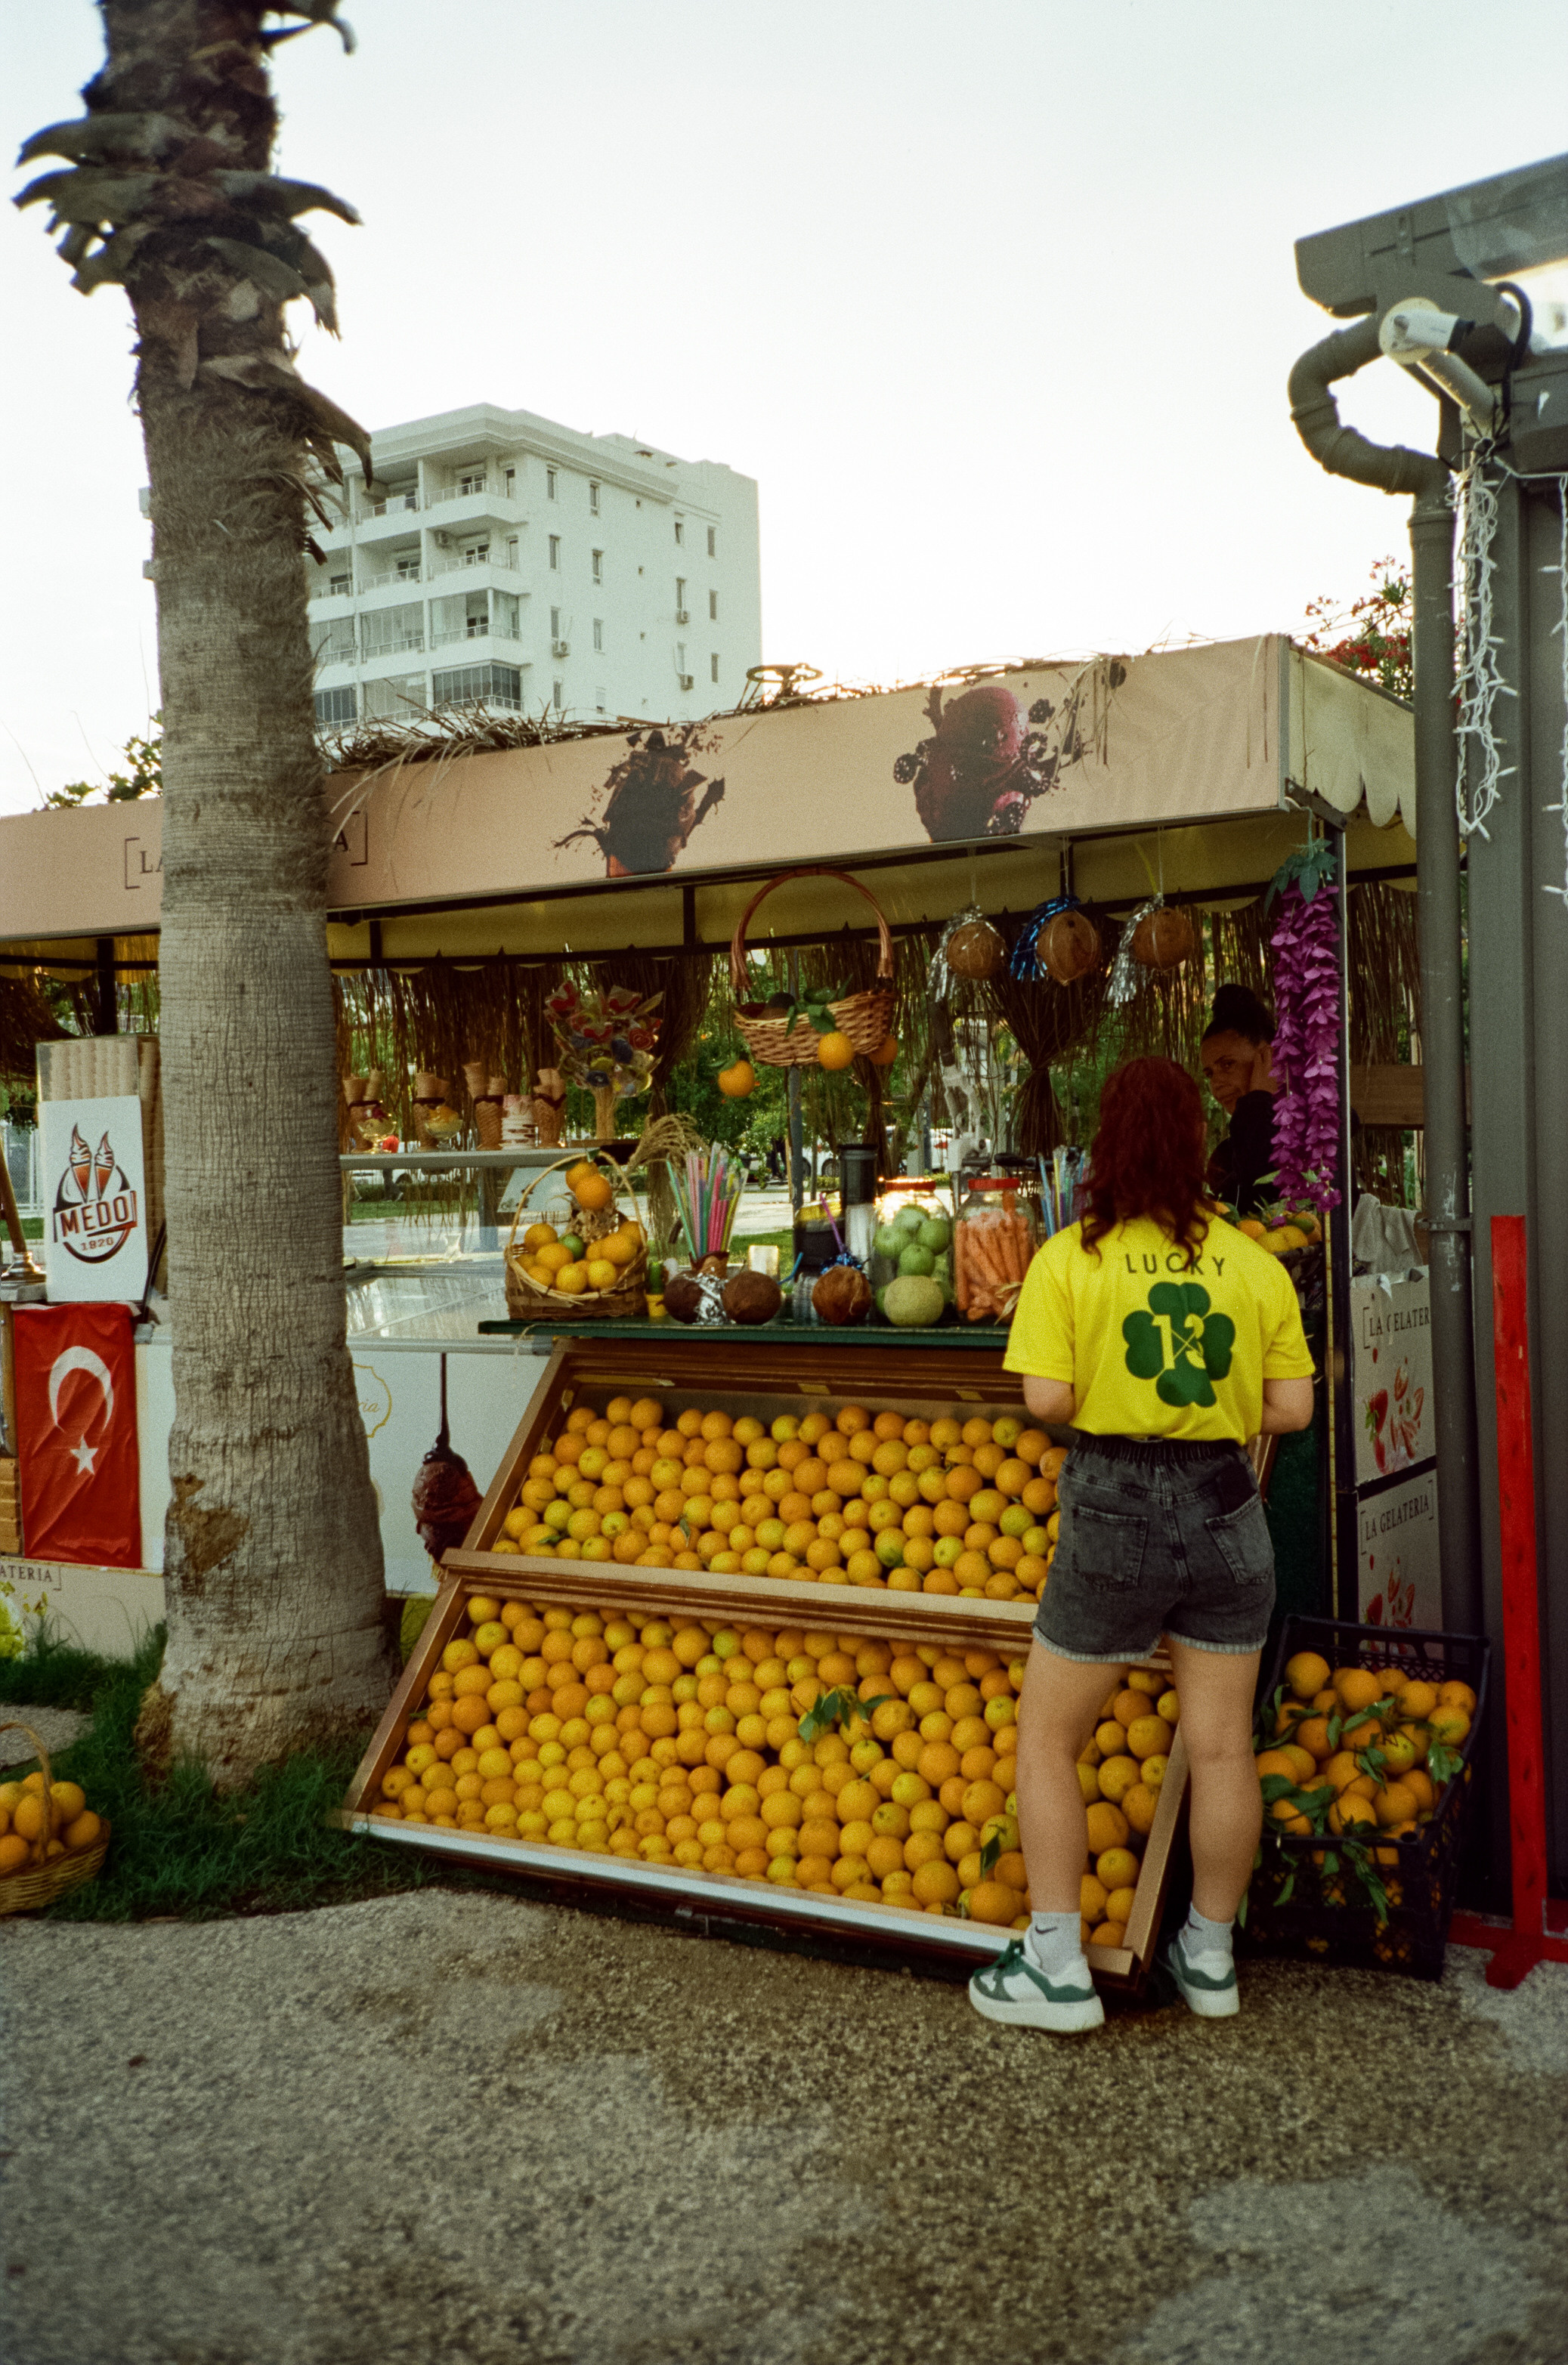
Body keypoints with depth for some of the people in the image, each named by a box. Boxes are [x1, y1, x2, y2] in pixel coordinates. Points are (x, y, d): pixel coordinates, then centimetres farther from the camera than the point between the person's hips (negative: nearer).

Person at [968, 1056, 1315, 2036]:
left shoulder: (1071, 1258, -8)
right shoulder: (1255, 1264, 0)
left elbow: (1047, 1400, -14)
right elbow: (1292, 1408, 0)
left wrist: (1106, 1399, 6)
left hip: (1115, 1508, -3)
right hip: (1226, 1510, 3)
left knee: (1047, 1738, 12)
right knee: (1222, 1745, 13)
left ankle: (1058, 1967, 13)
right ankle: (1211, 1956, 28)